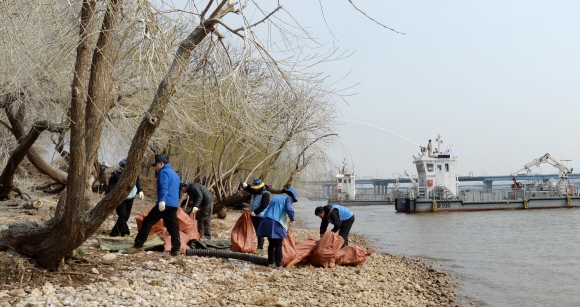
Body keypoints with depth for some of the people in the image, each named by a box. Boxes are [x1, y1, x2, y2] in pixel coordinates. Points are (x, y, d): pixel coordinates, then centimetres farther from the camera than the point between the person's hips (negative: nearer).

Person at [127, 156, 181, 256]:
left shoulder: (163, 172, -3)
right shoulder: (175, 174, 27)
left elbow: (164, 187, -19)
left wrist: (162, 200, -31)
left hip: (165, 203, -9)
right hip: (174, 204, 9)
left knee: (147, 222, -5)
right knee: (173, 226, 6)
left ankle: (138, 245, -6)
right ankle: (176, 249, 1)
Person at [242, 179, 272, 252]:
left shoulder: (265, 194, -16)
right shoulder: (254, 191, 9)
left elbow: (263, 206, -21)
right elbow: (248, 189, 24)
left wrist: (255, 212, -21)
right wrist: (245, 186, -1)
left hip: (260, 216, -8)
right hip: (253, 215, 8)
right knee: (257, 231, 14)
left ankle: (260, 247, -3)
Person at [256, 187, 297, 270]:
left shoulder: (276, 197, 25)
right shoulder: (288, 198, 3)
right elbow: (289, 209, -15)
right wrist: (292, 219, 1)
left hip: (267, 221, 7)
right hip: (276, 223, -7)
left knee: (271, 244, 16)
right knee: (278, 245, 0)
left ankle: (271, 263, 21)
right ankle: (278, 265, 0)